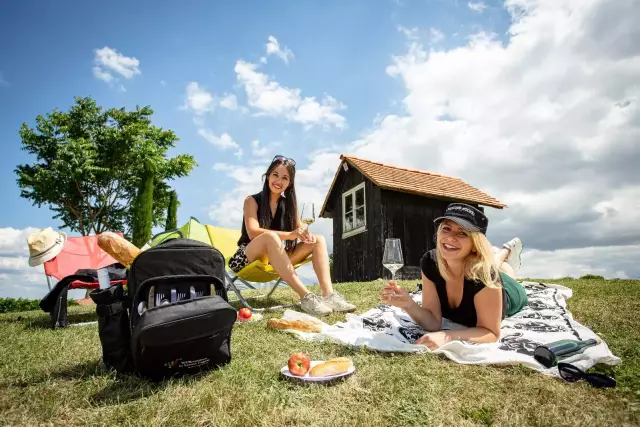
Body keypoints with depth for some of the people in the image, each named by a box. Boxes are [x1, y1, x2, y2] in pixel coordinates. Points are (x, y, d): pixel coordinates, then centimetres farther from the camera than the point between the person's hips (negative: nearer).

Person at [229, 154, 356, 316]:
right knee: (270, 236, -37)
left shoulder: (288, 204, 8)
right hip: (248, 258, -5)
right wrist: (290, 235, -35)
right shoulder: (252, 200, -8)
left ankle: (329, 295, -31)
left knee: (318, 240, -10)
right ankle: (306, 296, -42)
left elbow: (300, 228, 3)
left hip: (276, 260, 6)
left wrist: (307, 234, -23)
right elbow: (253, 233, -23)